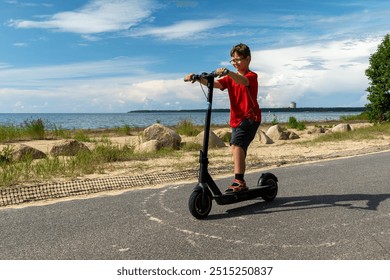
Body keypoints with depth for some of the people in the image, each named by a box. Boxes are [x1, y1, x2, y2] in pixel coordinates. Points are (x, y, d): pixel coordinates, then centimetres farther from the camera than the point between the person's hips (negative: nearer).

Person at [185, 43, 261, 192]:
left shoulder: (251, 76, -5)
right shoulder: (231, 77, 15)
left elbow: (242, 81, -31)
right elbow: (215, 84, -3)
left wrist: (227, 72, -48)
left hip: (250, 118, -8)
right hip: (236, 120, 8)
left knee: (236, 144, -27)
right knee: (239, 149, 14)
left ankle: (238, 180, -31)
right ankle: (241, 183, 27)